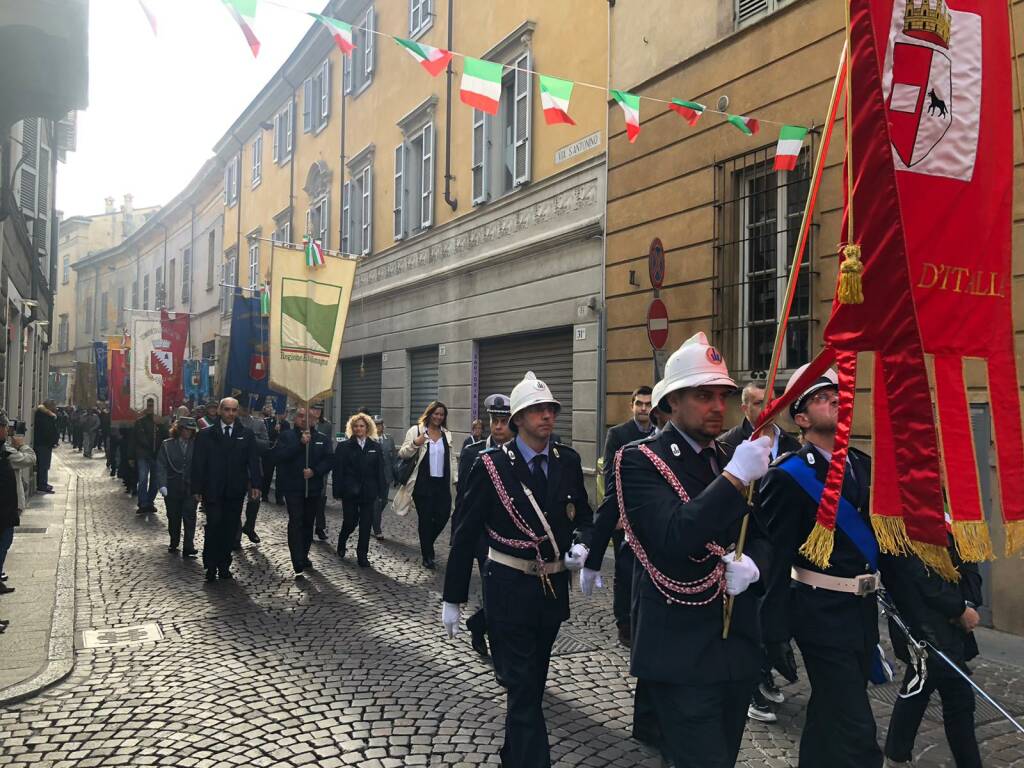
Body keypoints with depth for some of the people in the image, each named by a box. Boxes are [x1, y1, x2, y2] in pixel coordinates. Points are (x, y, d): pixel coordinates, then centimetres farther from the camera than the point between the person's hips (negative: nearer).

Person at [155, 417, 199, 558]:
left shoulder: (196, 445, -1)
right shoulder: (167, 445, 0)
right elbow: (161, 466, -2)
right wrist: (162, 485, -10)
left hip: (190, 488, -1)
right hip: (172, 488, 1)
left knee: (189, 518, -6)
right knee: (173, 517, 14)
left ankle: (188, 549, -3)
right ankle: (174, 543, 33)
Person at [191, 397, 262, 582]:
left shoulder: (246, 435, 7)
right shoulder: (206, 435, 4)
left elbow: (253, 461, 3)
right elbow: (198, 463, 2)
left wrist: (255, 484, -7)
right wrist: (197, 489, -3)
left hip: (235, 491, 2)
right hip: (212, 491, -2)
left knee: (230, 529, 5)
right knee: (213, 527, -7)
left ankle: (224, 566, 16)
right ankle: (210, 567, 6)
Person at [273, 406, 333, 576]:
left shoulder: (321, 439, 9)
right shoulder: (286, 436, 2)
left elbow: (329, 459, 1)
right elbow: (278, 456, -13)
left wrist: (314, 471, -15)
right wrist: (300, 443, -19)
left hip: (313, 488, 4)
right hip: (293, 487, -3)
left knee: (308, 523, 11)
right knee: (296, 523, -11)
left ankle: (304, 556, 27)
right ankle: (299, 564, -14)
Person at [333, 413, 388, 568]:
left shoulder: (375, 447, 4)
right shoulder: (343, 446, -1)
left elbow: (380, 471, 3)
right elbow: (338, 471, -4)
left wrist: (382, 491, -2)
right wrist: (338, 491, -9)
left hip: (368, 492, 2)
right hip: (350, 492, -2)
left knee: (366, 524, 3)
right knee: (350, 522, 5)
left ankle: (363, 555, 14)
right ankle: (341, 542, 37)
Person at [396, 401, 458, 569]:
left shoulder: (446, 434, 11)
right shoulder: (416, 430, -2)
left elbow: (452, 458, 17)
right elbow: (402, 454, -6)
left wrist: (456, 478, 10)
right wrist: (414, 444, -24)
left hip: (442, 483, 4)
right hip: (423, 484, -4)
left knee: (443, 515, -1)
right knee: (425, 518, 2)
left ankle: (427, 542, 29)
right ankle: (427, 556, 15)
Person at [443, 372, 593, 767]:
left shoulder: (568, 461, -1)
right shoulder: (492, 464, -12)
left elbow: (583, 514, 13)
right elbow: (465, 534, -9)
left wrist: (580, 545, -10)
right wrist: (452, 598, -7)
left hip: (554, 587, 5)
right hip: (509, 589, -5)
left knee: (533, 681, 22)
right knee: (522, 686, -1)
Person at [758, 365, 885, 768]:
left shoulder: (863, 465, 8)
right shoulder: (788, 476, -14)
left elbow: (881, 534, 15)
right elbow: (774, 559, -15)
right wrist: (775, 634, -16)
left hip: (864, 612, 7)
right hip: (822, 615, -7)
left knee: (828, 717, 21)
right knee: (856, 734, -4)